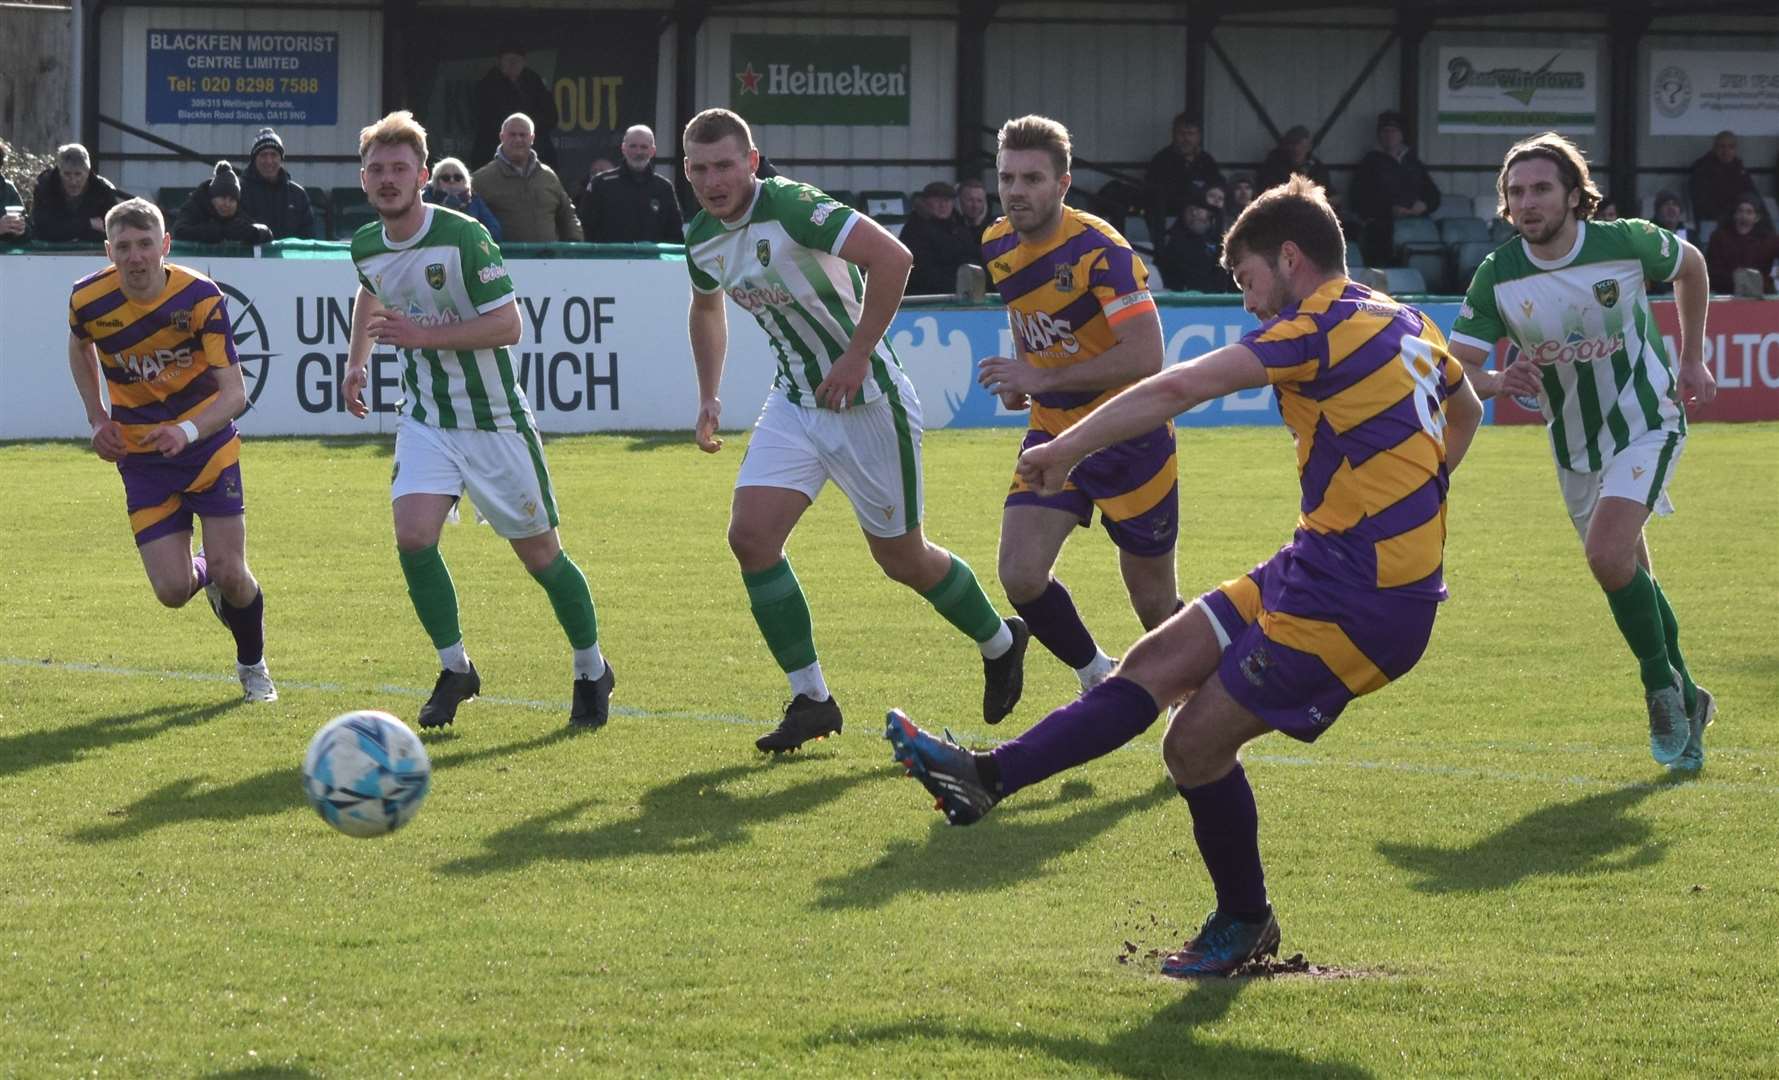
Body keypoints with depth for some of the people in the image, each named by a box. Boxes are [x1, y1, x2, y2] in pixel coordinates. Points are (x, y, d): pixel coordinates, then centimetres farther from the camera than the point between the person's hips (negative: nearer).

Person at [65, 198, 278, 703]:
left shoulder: (200, 297, -20)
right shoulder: (88, 300, -13)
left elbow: (234, 393, -21)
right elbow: (80, 348, 14)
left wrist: (188, 431, -39)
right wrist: (97, 418, 4)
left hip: (208, 447, -2)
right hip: (141, 454, 2)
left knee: (230, 574, -8)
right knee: (173, 590, -8)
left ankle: (252, 666, 23)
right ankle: (206, 575, 31)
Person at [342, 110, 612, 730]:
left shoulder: (463, 237, -19)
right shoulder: (366, 247, 1)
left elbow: (507, 325, -21)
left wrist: (423, 334, -27)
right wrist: (357, 361, 17)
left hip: (495, 420, -4)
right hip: (426, 419, 4)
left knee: (540, 555, 3)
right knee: (413, 536, -17)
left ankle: (592, 672, 24)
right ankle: (455, 670, 0)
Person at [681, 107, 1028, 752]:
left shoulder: (790, 207, -24)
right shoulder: (702, 239, 1)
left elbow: (891, 257, -32)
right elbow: (707, 307, 25)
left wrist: (857, 355, -27)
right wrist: (709, 396, 19)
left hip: (864, 398, -7)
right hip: (795, 402, 7)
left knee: (900, 557, 5)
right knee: (751, 535, -10)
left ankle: (1000, 643, 34)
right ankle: (810, 700, 0)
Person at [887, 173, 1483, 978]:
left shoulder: (1326, 328, -12)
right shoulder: (1407, 326, 15)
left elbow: (1182, 387, -19)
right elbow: (1465, 411, 36)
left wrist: (1068, 448, -14)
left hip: (1355, 601, -10)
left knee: (1196, 742, -3)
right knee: (1156, 664, 7)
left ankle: (1244, 924, 15)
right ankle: (988, 778, 7)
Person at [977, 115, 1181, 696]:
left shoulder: (1099, 249, -22)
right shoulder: (998, 247, 1)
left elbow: (1145, 356, -28)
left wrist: (1044, 378, -29)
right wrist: (1018, 378, 6)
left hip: (1128, 435, -6)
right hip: (1053, 431, 6)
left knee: (1153, 601, 3)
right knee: (1020, 577, -12)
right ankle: (1099, 678, 11)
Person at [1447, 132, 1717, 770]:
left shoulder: (1626, 243, -17)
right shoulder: (1497, 277, -13)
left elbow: (1690, 266, 5)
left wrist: (1692, 358, 7)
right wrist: (1497, 381, -37)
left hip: (1645, 423, -4)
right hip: (1573, 447, 4)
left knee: (1609, 555, -24)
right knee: (1629, 578, 13)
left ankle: (1663, 688, -5)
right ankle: (1683, 699, 33)